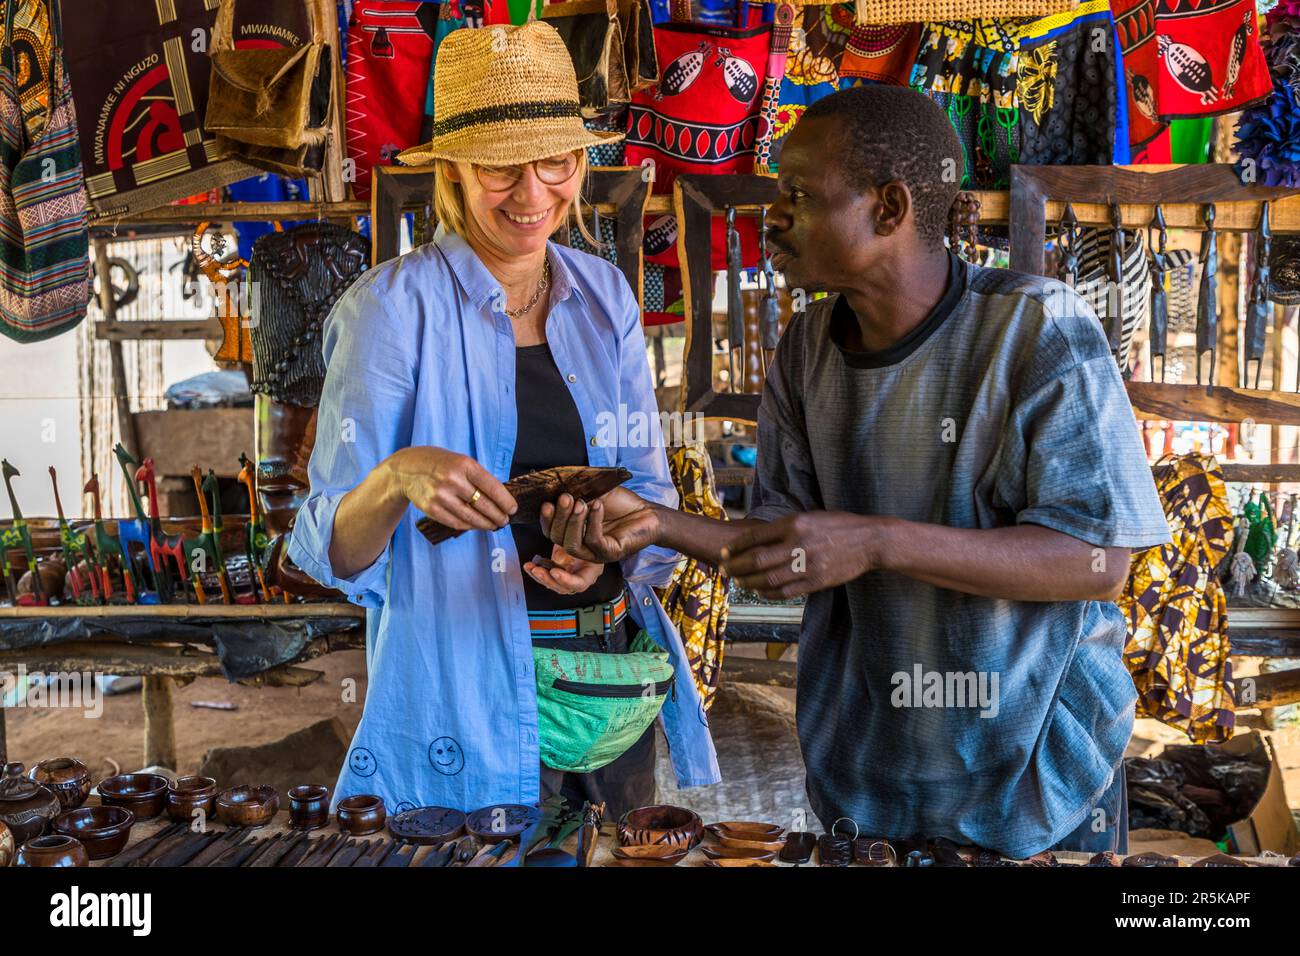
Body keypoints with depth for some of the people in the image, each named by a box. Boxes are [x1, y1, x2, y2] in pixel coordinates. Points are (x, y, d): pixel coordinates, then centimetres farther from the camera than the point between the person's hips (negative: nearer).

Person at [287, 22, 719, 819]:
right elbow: (330, 552, -12)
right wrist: (397, 478, -33)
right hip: (469, 687, -5)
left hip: (615, 667, 5)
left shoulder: (605, 296, 2)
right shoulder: (394, 307, -11)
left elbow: (651, 487, 6)